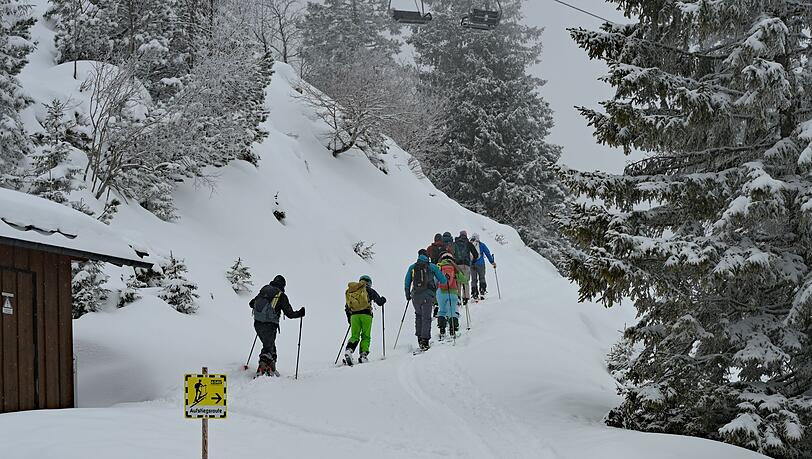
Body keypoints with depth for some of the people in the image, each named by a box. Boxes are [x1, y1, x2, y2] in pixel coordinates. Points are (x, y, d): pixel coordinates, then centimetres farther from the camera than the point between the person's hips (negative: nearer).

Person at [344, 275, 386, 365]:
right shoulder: (368, 290, 5)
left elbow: (347, 308, 22)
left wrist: (349, 318, 33)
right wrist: (382, 300, 27)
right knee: (366, 336, 5)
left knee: (354, 336, 8)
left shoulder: (349, 292, 19)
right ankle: (363, 355, -8)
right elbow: (379, 301, 5)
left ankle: (349, 350, -18)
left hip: (354, 315, 4)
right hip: (366, 314, -4)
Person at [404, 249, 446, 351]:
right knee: (426, 317, -2)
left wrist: (407, 295, 27)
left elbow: (407, 283, 14)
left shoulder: (412, 267, 12)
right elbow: (443, 280, 6)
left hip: (415, 295, 2)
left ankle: (419, 338, 13)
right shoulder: (432, 266, 6)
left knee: (418, 315, 23)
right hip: (428, 295, -2)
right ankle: (424, 341, -13)